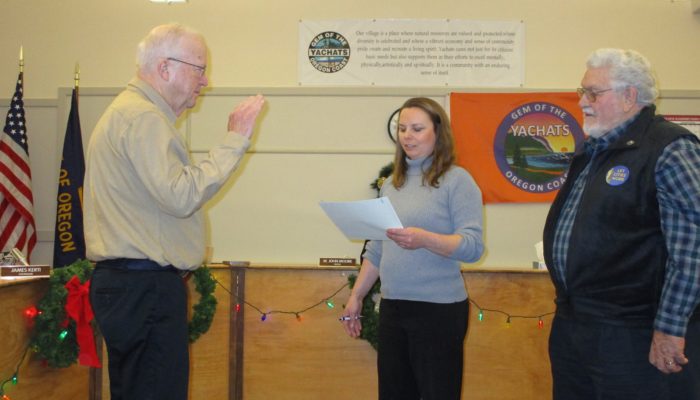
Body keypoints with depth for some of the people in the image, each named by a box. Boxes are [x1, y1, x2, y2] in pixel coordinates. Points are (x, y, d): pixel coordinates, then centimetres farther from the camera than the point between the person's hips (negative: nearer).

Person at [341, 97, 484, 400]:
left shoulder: (457, 180, -6)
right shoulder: (392, 184, 12)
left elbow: (473, 246, -15)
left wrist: (424, 239, -29)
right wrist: (356, 296, 15)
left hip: (439, 309, -6)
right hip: (392, 307, 6)